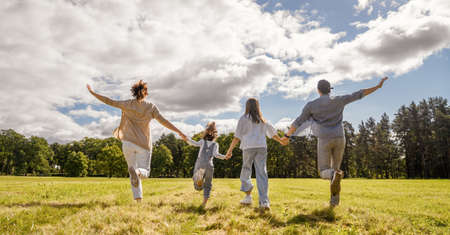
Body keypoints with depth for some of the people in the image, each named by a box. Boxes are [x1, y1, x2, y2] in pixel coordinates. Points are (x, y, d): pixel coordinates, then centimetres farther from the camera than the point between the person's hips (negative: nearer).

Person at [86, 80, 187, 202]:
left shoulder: (127, 104, 1)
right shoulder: (151, 107, -2)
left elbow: (109, 101, 5)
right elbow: (164, 121, -7)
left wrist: (92, 92, 17)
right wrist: (179, 132, -4)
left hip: (128, 143, 2)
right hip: (144, 144, -2)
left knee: (133, 172, 12)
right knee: (145, 172, 8)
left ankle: (138, 200, 1)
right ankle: (137, 171, -29)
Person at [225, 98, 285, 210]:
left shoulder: (244, 118, 4)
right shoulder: (262, 120, 18)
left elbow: (237, 136, -3)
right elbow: (272, 132, 25)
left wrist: (230, 150, -2)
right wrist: (281, 141, 42)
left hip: (249, 147, -3)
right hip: (262, 147, 3)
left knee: (246, 171, 13)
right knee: (262, 173, -2)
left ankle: (248, 196, 6)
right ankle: (264, 202, -9)